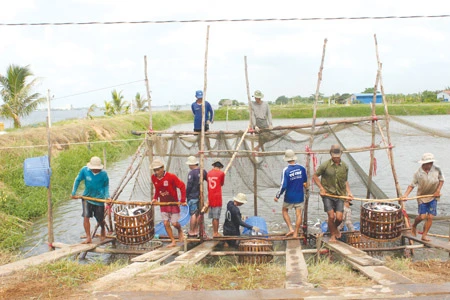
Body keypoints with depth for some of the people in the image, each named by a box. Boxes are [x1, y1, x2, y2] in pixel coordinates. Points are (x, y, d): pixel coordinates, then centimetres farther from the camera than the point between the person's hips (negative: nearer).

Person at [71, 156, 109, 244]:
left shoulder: (103, 174, -14)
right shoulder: (84, 170, -13)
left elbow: (106, 185, 1)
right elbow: (77, 180, 1)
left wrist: (107, 196, -12)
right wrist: (73, 193, 0)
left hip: (99, 198, -1)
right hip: (87, 197, 1)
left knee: (100, 219, 10)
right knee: (86, 217, -12)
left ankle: (103, 230, 43)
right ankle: (88, 238, -1)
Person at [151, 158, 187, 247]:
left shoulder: (171, 176, -21)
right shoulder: (154, 178, -5)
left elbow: (182, 186, -16)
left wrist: (183, 200, -16)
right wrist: (155, 198, 1)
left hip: (173, 203, -4)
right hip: (163, 204, 4)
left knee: (174, 223, -1)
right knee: (166, 223, 0)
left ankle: (180, 231, 33)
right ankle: (173, 241, 13)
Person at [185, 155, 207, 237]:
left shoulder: (191, 173, -16)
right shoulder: (203, 171, 4)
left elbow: (189, 186, -16)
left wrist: (185, 195, -5)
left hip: (192, 196, -7)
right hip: (200, 196, 7)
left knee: (193, 214, -3)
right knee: (198, 214, 14)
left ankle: (191, 232, 2)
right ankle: (196, 230, 21)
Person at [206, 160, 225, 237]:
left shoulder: (209, 173, 9)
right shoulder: (221, 173, -6)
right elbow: (222, 184, 8)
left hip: (210, 198, 5)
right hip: (217, 198, -5)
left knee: (214, 217, 13)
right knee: (216, 217, -1)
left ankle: (214, 232, 18)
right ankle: (215, 233, 2)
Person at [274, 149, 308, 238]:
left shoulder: (286, 170, -17)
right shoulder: (302, 168, -5)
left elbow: (283, 186, -18)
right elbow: (305, 182, 12)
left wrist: (277, 196, -7)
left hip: (289, 197, -2)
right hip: (300, 196, 3)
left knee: (284, 210, 18)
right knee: (298, 214, 8)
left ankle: (291, 229, 8)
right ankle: (296, 233, 12)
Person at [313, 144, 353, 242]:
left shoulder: (345, 166, 6)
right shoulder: (325, 165, -5)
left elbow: (345, 181, 17)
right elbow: (315, 176, 3)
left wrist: (349, 192, 3)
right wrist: (321, 188, -5)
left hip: (340, 195, 3)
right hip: (327, 194, -3)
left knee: (339, 218, -4)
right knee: (331, 216, -9)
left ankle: (335, 228, 30)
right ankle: (332, 235, 14)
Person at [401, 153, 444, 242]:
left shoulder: (437, 170, -10)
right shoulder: (418, 173, -14)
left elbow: (441, 180, 6)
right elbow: (412, 185, -9)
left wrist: (438, 190, -6)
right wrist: (406, 194, -21)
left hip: (433, 197, 2)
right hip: (422, 197, -2)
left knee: (430, 217, -2)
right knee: (422, 216, -6)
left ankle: (424, 235, 10)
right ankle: (414, 226, 26)